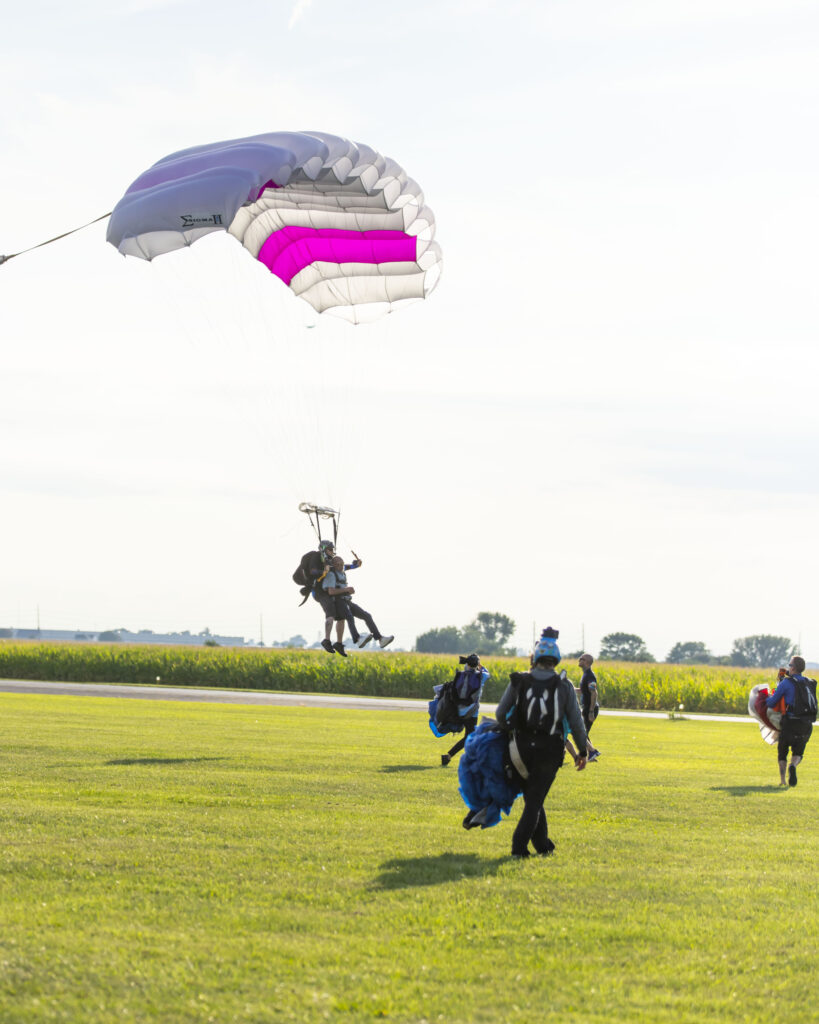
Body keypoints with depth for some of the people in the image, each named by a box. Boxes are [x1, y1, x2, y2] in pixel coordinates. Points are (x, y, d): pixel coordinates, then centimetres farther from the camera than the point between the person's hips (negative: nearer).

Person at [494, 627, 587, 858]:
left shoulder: (519, 681, -1)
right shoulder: (564, 686, -2)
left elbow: (500, 714, 3)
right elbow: (576, 722, 0)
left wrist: (508, 727, 25)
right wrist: (582, 751, 12)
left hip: (522, 749, 1)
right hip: (550, 750, -1)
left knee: (533, 797, 18)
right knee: (535, 800, 4)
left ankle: (542, 844, 20)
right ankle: (519, 846, -6)